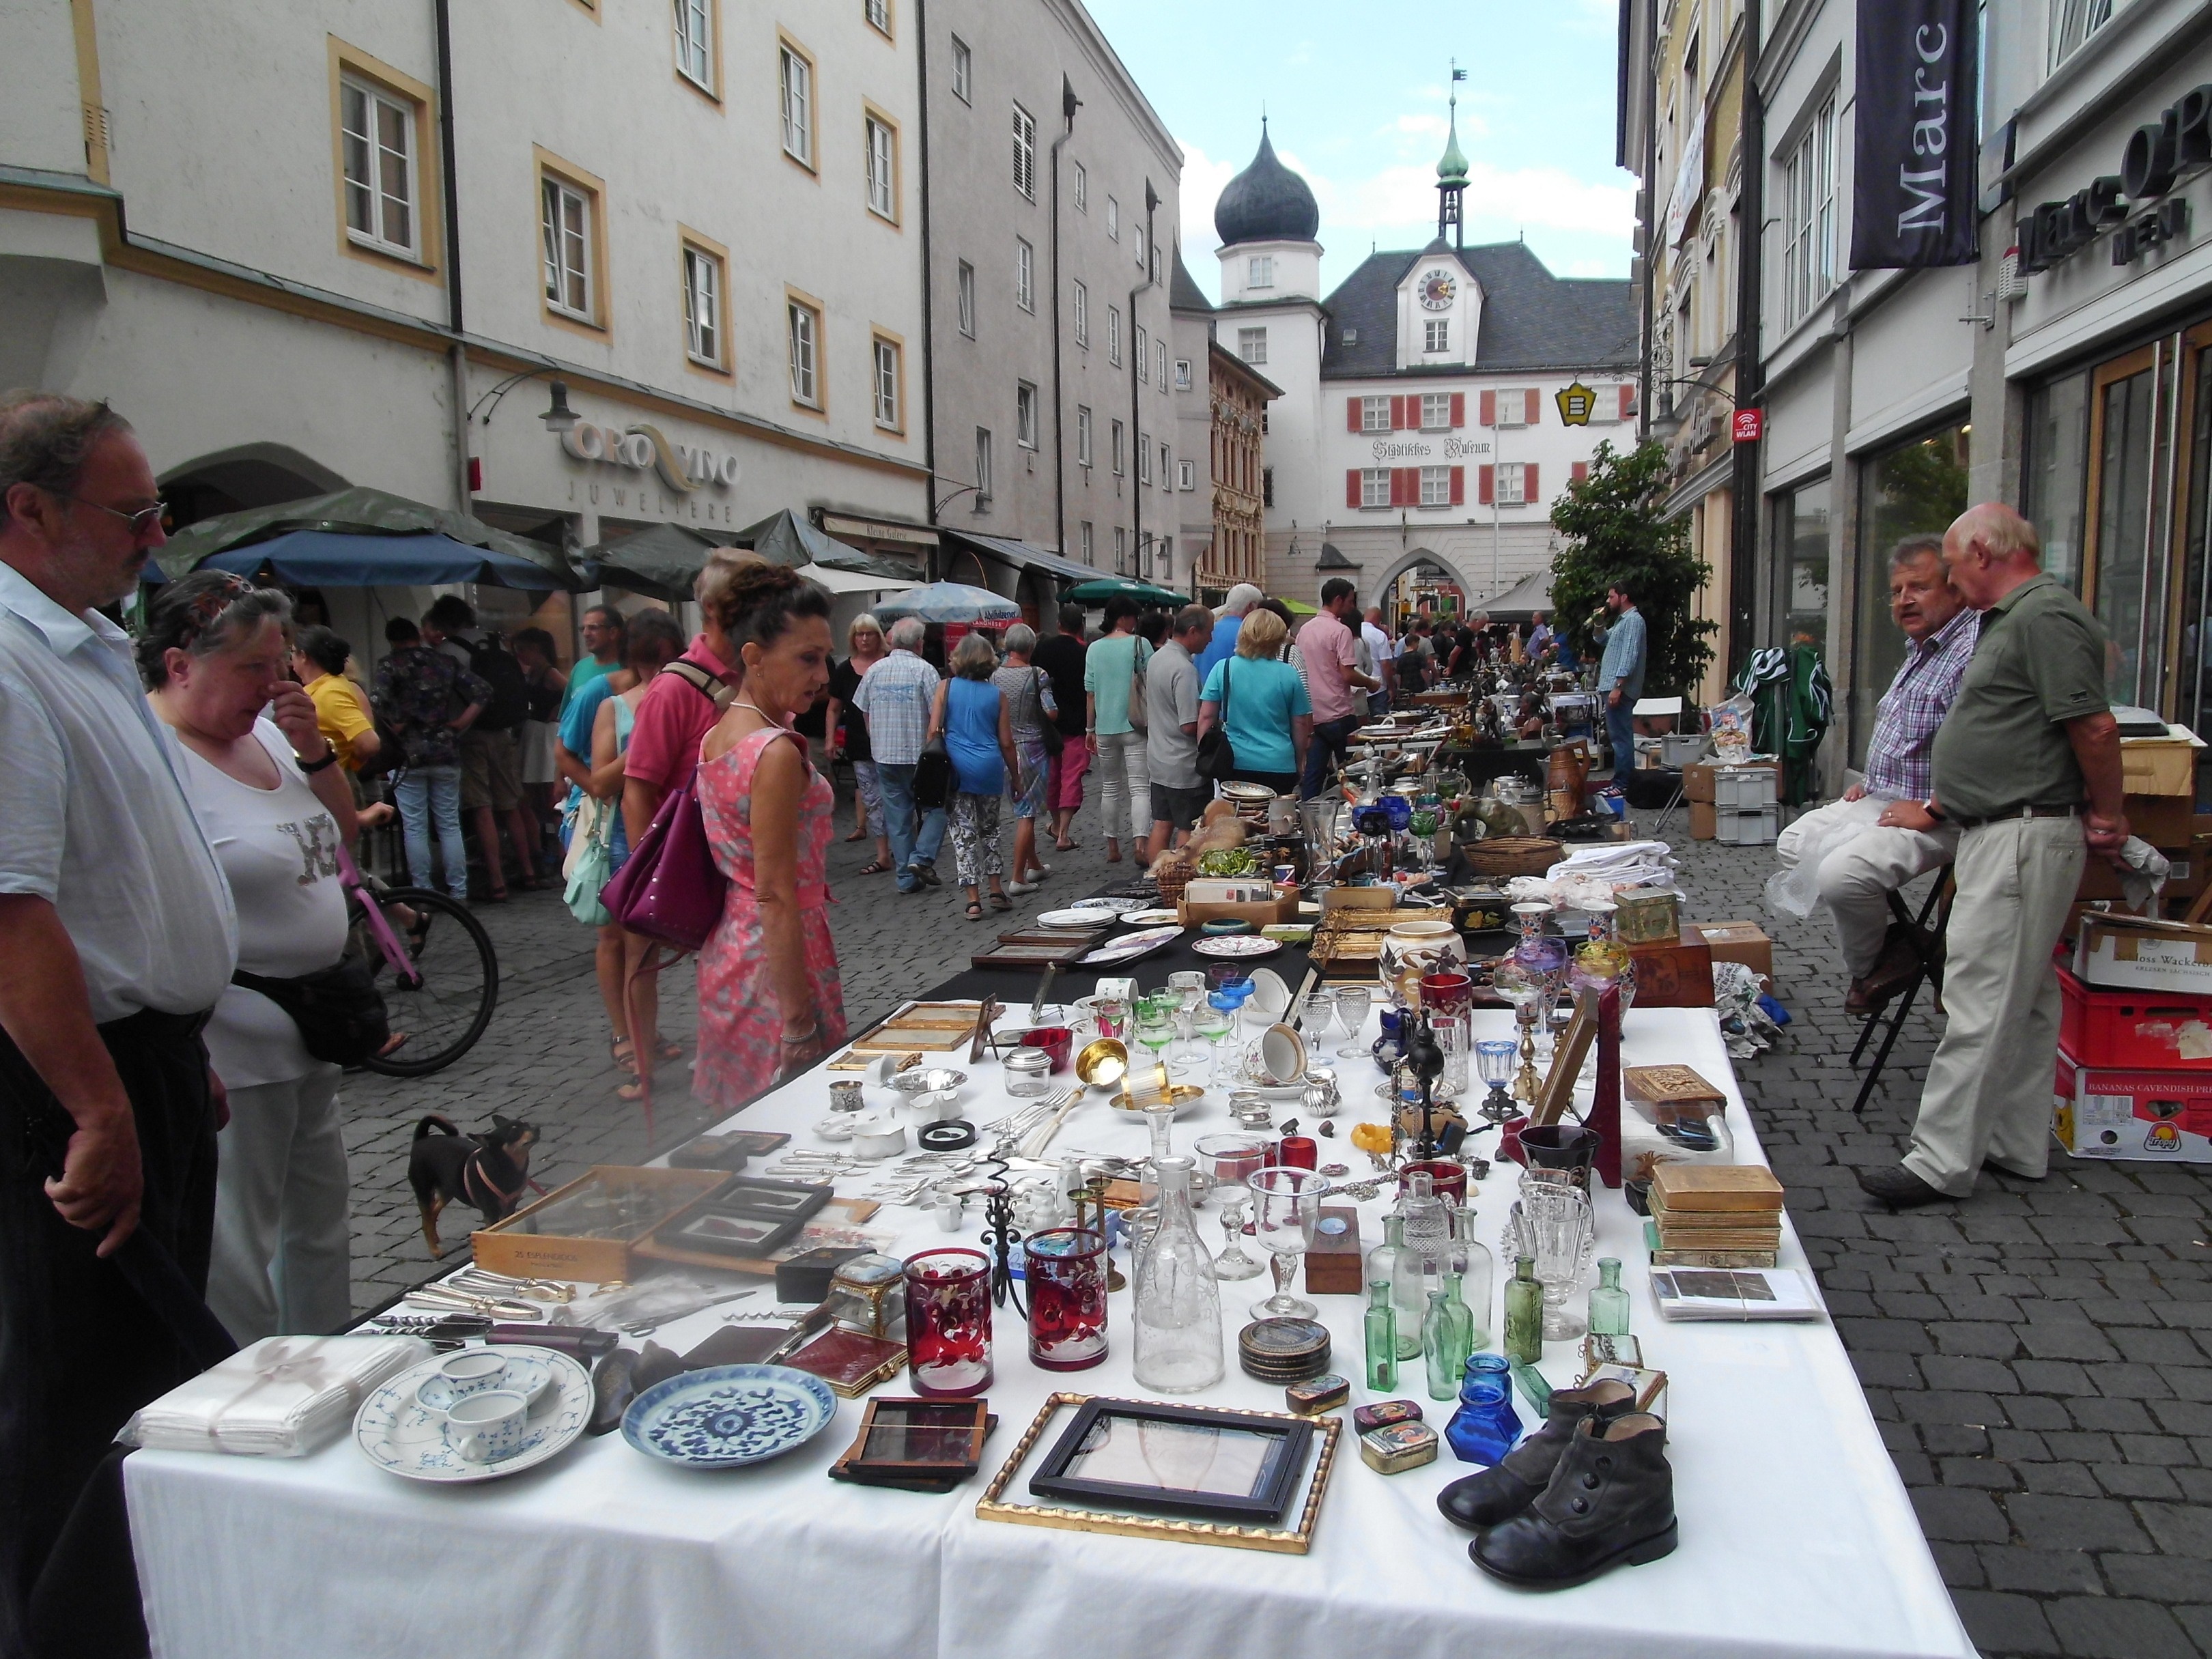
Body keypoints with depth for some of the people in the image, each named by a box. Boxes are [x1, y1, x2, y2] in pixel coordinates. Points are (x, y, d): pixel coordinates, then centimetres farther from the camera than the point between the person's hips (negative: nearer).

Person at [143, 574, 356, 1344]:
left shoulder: (263, 732, 8)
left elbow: (340, 835, 16)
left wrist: (315, 749, -2)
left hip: (310, 1043, 9)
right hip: (230, 1059, -9)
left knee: (320, 1237, 21)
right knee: (238, 1269, 2)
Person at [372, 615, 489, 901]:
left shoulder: (390, 664, -2)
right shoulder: (445, 662, 8)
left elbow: (378, 700, -20)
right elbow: (483, 692, 2)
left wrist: (395, 726, -6)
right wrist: (460, 723, 4)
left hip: (409, 755, -3)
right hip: (446, 753, 3)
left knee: (415, 829, 3)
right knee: (450, 825, 8)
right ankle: (459, 892, 8)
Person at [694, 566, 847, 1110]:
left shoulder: (717, 735, 8)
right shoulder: (776, 752, -20)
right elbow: (777, 897, -21)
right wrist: (799, 1019, -19)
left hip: (728, 950, 9)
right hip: (778, 959, -9)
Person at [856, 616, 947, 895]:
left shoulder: (874, 671, 4)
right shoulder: (924, 670, -10)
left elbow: (864, 712, 13)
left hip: (884, 755, 4)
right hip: (919, 754, -4)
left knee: (898, 815, 9)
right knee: (937, 804, 12)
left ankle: (906, 877, 11)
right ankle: (922, 857, -4)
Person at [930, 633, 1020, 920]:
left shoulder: (945, 687, 1)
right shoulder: (997, 695, 4)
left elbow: (934, 731, -4)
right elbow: (1006, 742, 5)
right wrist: (1015, 776, 15)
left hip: (957, 767, -1)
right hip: (990, 768, 1)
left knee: (964, 833, 3)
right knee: (989, 828, 19)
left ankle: (974, 901, 1)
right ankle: (996, 891, 19)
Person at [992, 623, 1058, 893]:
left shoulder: (995, 675, 0)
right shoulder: (1037, 674, -12)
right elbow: (1052, 713, -16)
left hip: (1005, 747, 5)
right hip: (1032, 746, -5)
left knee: (1022, 808, 19)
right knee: (1027, 812, -2)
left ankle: (1034, 865, 33)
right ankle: (1018, 878, -4)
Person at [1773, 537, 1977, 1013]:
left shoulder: (1974, 651, -20)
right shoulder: (1920, 649, 16)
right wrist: (1871, 781, 16)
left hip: (1937, 817, -11)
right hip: (1880, 799, 11)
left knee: (1841, 875, -28)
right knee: (1793, 845, 7)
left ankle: (1865, 969, 2)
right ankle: (1883, 943, 7)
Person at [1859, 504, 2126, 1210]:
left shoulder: (2046, 616, -15)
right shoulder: (2014, 618, 18)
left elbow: (2095, 728, -21)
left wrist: (2106, 816, -9)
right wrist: (1936, 808, 24)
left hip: (2024, 837, -11)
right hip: (2001, 833, 11)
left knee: (1980, 1002, -8)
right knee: (2024, 999, 15)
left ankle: (1942, 1162, -3)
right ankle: (2019, 1145, 24)